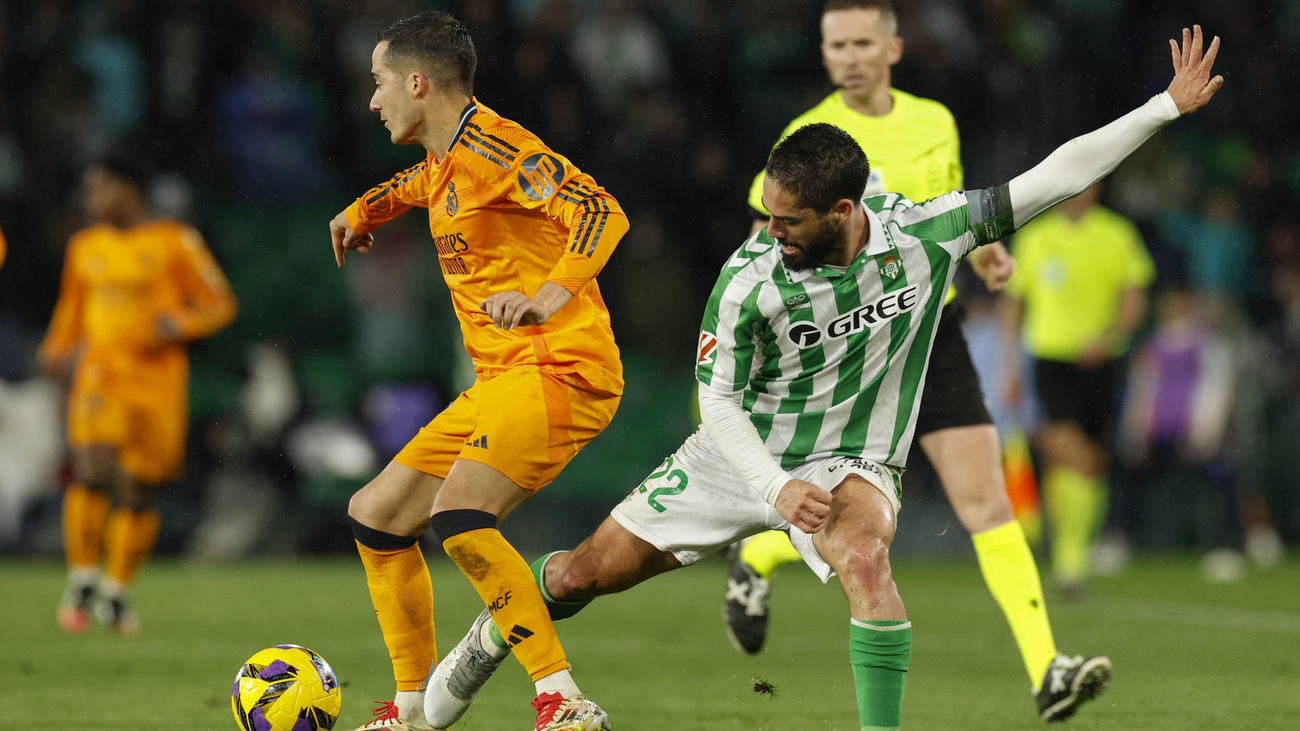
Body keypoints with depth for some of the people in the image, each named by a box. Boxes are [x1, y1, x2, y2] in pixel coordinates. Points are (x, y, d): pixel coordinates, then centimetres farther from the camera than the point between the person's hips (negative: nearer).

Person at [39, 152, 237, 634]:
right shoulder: (85, 247, 11)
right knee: (92, 471, -21)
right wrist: (57, 351, 6)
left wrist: (180, 324, -18)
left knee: (139, 495, 3)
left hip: (158, 384, -1)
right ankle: (82, 581, -10)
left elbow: (221, 305, 0)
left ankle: (117, 592, 21)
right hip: (100, 375, 2)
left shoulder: (175, 242, -2)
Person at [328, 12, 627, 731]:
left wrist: (552, 294, -39)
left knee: (458, 515, -29)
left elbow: (601, 211, -27)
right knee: (376, 515, 12)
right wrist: (361, 212, 48)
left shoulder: (491, 146, -13)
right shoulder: (443, 161, 16)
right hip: (497, 384, 10)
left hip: (559, 369, -10)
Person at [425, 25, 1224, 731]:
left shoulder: (926, 234, -18)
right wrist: (776, 488, -28)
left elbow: (1054, 177, -14)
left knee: (864, 559, -36)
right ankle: (497, 633, 38)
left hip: (850, 463, 0)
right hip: (742, 455, 1)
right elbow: (717, 397, -13)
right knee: (585, 574, 5)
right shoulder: (749, 279, -23)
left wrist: (1167, 107, -17)